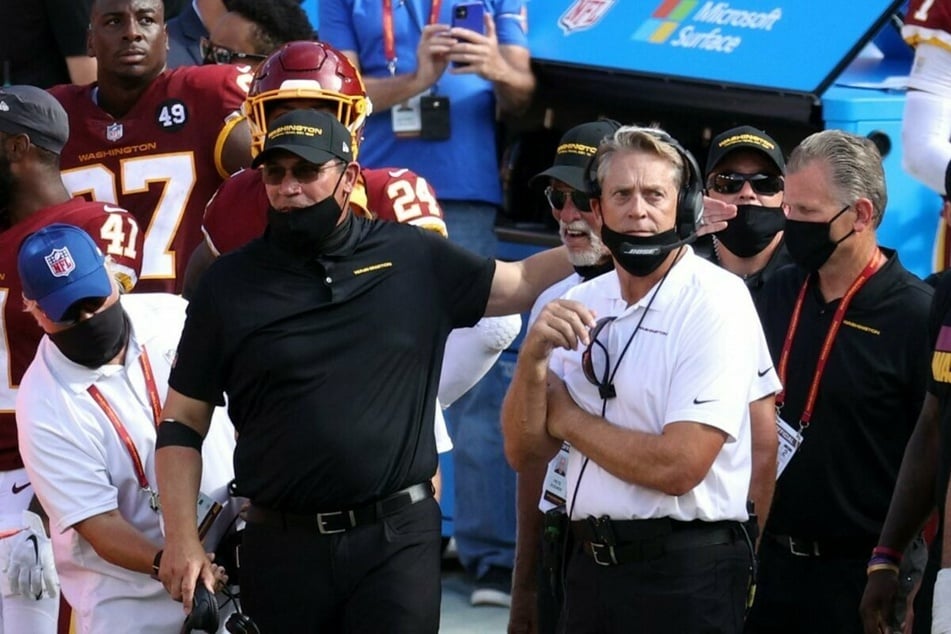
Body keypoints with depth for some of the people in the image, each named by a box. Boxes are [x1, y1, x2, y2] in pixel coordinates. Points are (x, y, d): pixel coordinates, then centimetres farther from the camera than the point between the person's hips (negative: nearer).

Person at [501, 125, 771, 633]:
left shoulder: (715, 301, -11)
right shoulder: (579, 305, 8)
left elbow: (679, 466, -19)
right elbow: (524, 452, 6)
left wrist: (569, 419, -6)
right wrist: (533, 356, -12)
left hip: (684, 573, -6)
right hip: (589, 566, 6)